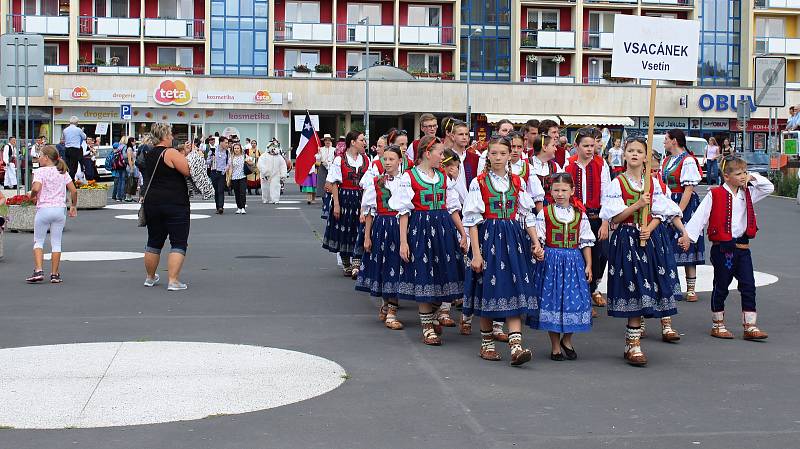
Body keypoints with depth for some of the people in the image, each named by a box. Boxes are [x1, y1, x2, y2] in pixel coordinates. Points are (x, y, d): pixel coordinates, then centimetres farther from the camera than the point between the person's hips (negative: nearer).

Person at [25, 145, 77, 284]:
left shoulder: (40, 171, -7)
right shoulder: (63, 172, 7)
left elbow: (36, 188, -23)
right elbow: (74, 191, 4)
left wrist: (32, 196, -2)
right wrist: (74, 206, 16)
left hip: (43, 209, -4)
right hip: (59, 209, 4)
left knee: (38, 241, 8)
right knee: (56, 243, 8)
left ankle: (38, 271, -5)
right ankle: (54, 274, 9)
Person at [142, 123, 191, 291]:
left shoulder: (149, 155, 12)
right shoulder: (171, 153, -12)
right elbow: (189, 171, -18)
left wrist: (184, 154, 17)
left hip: (152, 202, 7)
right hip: (175, 204, -7)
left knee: (154, 241, 18)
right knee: (179, 243, -2)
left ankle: (150, 277, 30)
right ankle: (173, 281, -8)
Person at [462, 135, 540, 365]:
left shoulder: (518, 182, 8)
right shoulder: (479, 183, -2)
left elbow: (528, 216, 11)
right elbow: (473, 220, -5)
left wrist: (535, 242, 0)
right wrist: (476, 253, -10)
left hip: (513, 240, 2)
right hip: (488, 238, -2)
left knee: (514, 290, -7)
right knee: (488, 290, 3)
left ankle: (516, 346, -13)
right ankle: (487, 343, 19)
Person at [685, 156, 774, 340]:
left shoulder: (748, 193, 9)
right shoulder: (715, 195, -7)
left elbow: (769, 188, 16)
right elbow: (700, 216, -10)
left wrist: (753, 178, 3)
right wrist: (689, 235, -17)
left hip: (742, 247, 5)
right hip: (722, 247, -5)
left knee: (748, 286, 2)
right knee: (721, 287, 6)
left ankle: (750, 327, 5)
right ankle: (717, 325, 18)